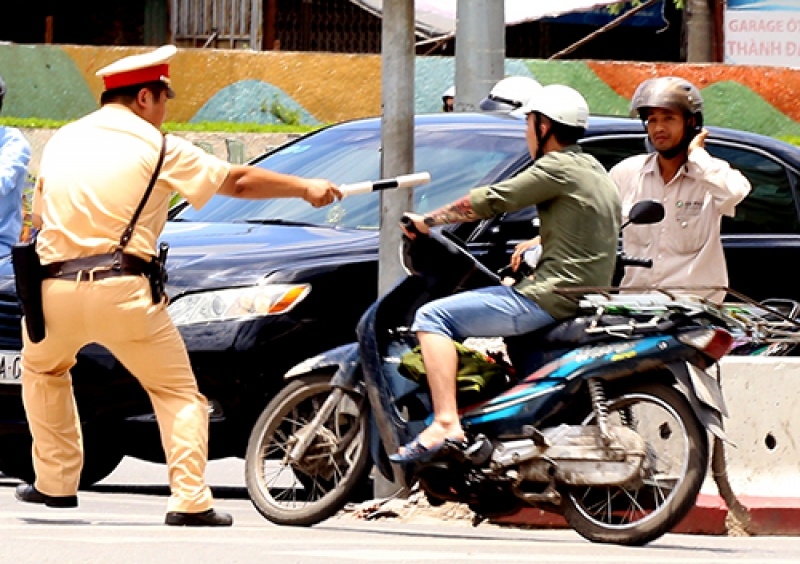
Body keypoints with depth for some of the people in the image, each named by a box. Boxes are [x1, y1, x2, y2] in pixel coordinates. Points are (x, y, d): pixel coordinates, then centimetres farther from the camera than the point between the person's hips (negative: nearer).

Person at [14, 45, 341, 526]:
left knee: (42, 370, 31)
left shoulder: (62, 141, 15)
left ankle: (55, 485, 26)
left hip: (57, 288, 4)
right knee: (178, 393, 10)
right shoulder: (157, 147, 3)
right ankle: (190, 501, -3)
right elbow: (238, 182, 8)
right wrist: (306, 188, 19)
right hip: (123, 291, -3)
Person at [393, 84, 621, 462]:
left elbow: (491, 201, -10)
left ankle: (446, 423, -26)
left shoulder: (559, 167, -10)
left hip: (550, 298, -10)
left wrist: (427, 220, 0)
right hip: (584, 300, 10)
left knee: (433, 317, -12)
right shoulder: (597, 172, 18)